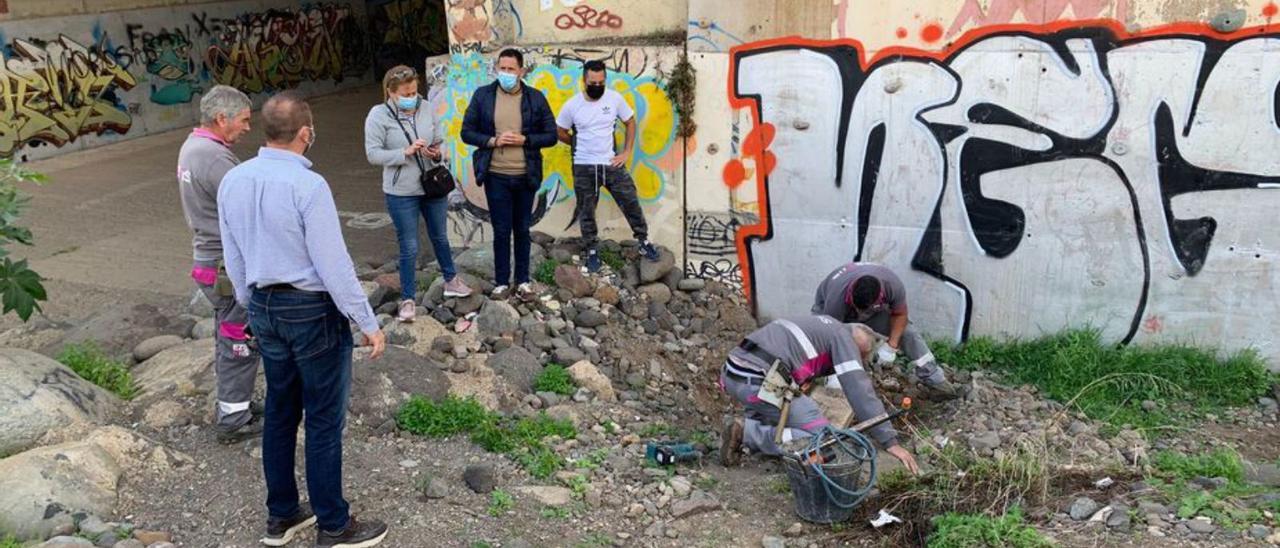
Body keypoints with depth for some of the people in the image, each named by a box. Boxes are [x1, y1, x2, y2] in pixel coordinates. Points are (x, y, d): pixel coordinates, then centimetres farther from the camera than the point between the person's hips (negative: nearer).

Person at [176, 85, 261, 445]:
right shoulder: (216, 158, -24)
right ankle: (234, 420, 10)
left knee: (228, 338, 21)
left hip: (208, 255, 10)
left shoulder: (191, 146, 9)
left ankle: (233, 404, 34)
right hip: (230, 266, -10)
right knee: (240, 342, 1)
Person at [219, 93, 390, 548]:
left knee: (280, 410, 18)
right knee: (324, 420, 4)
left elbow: (233, 258, 11)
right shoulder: (308, 185, -21)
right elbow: (334, 264, -20)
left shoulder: (232, 181, 2)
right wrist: (368, 324, -12)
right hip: (313, 310, -7)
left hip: (264, 309, 7)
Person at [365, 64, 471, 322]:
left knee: (440, 237, 22)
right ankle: (408, 299, 18)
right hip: (401, 193, -4)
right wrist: (406, 152, -26)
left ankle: (451, 281, 43)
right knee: (409, 247, 3)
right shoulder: (378, 115, -13)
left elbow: (438, 140, 9)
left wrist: (437, 153, -14)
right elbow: (373, 154, -16)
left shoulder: (425, 108, -1)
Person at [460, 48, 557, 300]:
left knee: (522, 230, 11)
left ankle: (522, 280, 23)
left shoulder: (535, 98, 0)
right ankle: (502, 282, 18)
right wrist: (493, 141, -14)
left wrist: (524, 140, -14)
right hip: (496, 176, -1)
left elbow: (551, 135, 1)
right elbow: (467, 132, 1)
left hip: (525, 176, 1)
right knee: (501, 230, 5)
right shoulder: (482, 95, 0)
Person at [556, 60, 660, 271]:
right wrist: (581, 145, 7)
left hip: (612, 163, 1)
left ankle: (644, 242, 21)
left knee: (631, 203, 5)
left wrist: (626, 152, 0)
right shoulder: (572, 105, -8)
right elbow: (560, 133, 5)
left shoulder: (615, 98, -5)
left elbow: (630, 123, 7)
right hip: (584, 167, -1)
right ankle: (592, 251, 23)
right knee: (586, 212, 8)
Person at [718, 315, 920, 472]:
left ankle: (752, 423, 11)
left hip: (731, 373, 9)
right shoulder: (843, 337, 6)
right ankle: (748, 433, -8)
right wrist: (890, 442, -4)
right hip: (757, 384, -9)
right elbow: (860, 391, -3)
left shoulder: (823, 324, 30)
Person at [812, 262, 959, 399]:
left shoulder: (892, 285, -36)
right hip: (828, 310, -2)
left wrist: (891, 345, -27)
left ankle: (935, 381, -5)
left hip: (874, 313, 2)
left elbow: (899, 314, -16)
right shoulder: (837, 298, -45)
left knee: (907, 331, -14)